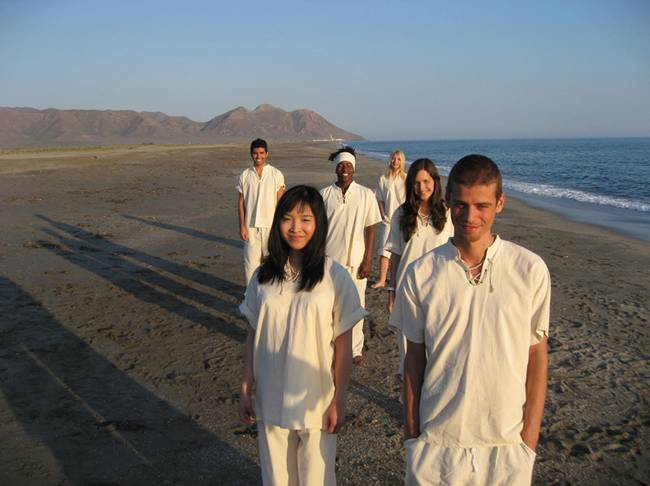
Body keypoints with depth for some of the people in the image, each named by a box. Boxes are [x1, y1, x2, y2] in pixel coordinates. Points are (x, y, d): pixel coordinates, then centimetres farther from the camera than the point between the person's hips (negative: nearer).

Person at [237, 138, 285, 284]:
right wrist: (242, 226, -1)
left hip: (271, 224, -1)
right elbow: (241, 203, 5)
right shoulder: (245, 175, 3)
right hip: (251, 226, 1)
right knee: (251, 260, 4)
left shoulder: (276, 174, -2)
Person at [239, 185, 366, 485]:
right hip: (270, 402, 3)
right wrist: (245, 390, 5)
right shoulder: (263, 275, -2)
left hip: (316, 402, -2)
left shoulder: (335, 277, -11)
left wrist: (338, 402, -7)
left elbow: (343, 345, -8)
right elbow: (253, 336, 4)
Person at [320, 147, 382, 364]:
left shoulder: (366, 195, -2)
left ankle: (355, 349, 23)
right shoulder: (325, 194, 0)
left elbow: (371, 229, -1)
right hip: (329, 260, 1)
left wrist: (367, 260, -6)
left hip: (355, 261, 0)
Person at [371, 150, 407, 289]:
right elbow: (379, 199, 5)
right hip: (387, 219, 1)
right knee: (384, 249, -5)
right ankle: (381, 280, -3)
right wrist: (383, 215, -3)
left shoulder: (406, 179, -1)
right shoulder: (383, 178, 4)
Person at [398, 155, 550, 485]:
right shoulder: (420, 274, -7)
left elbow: (537, 354, 0)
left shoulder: (531, 270, -8)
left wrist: (530, 438, 0)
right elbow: (414, 358, 1)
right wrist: (411, 434, 4)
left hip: (508, 445, 0)